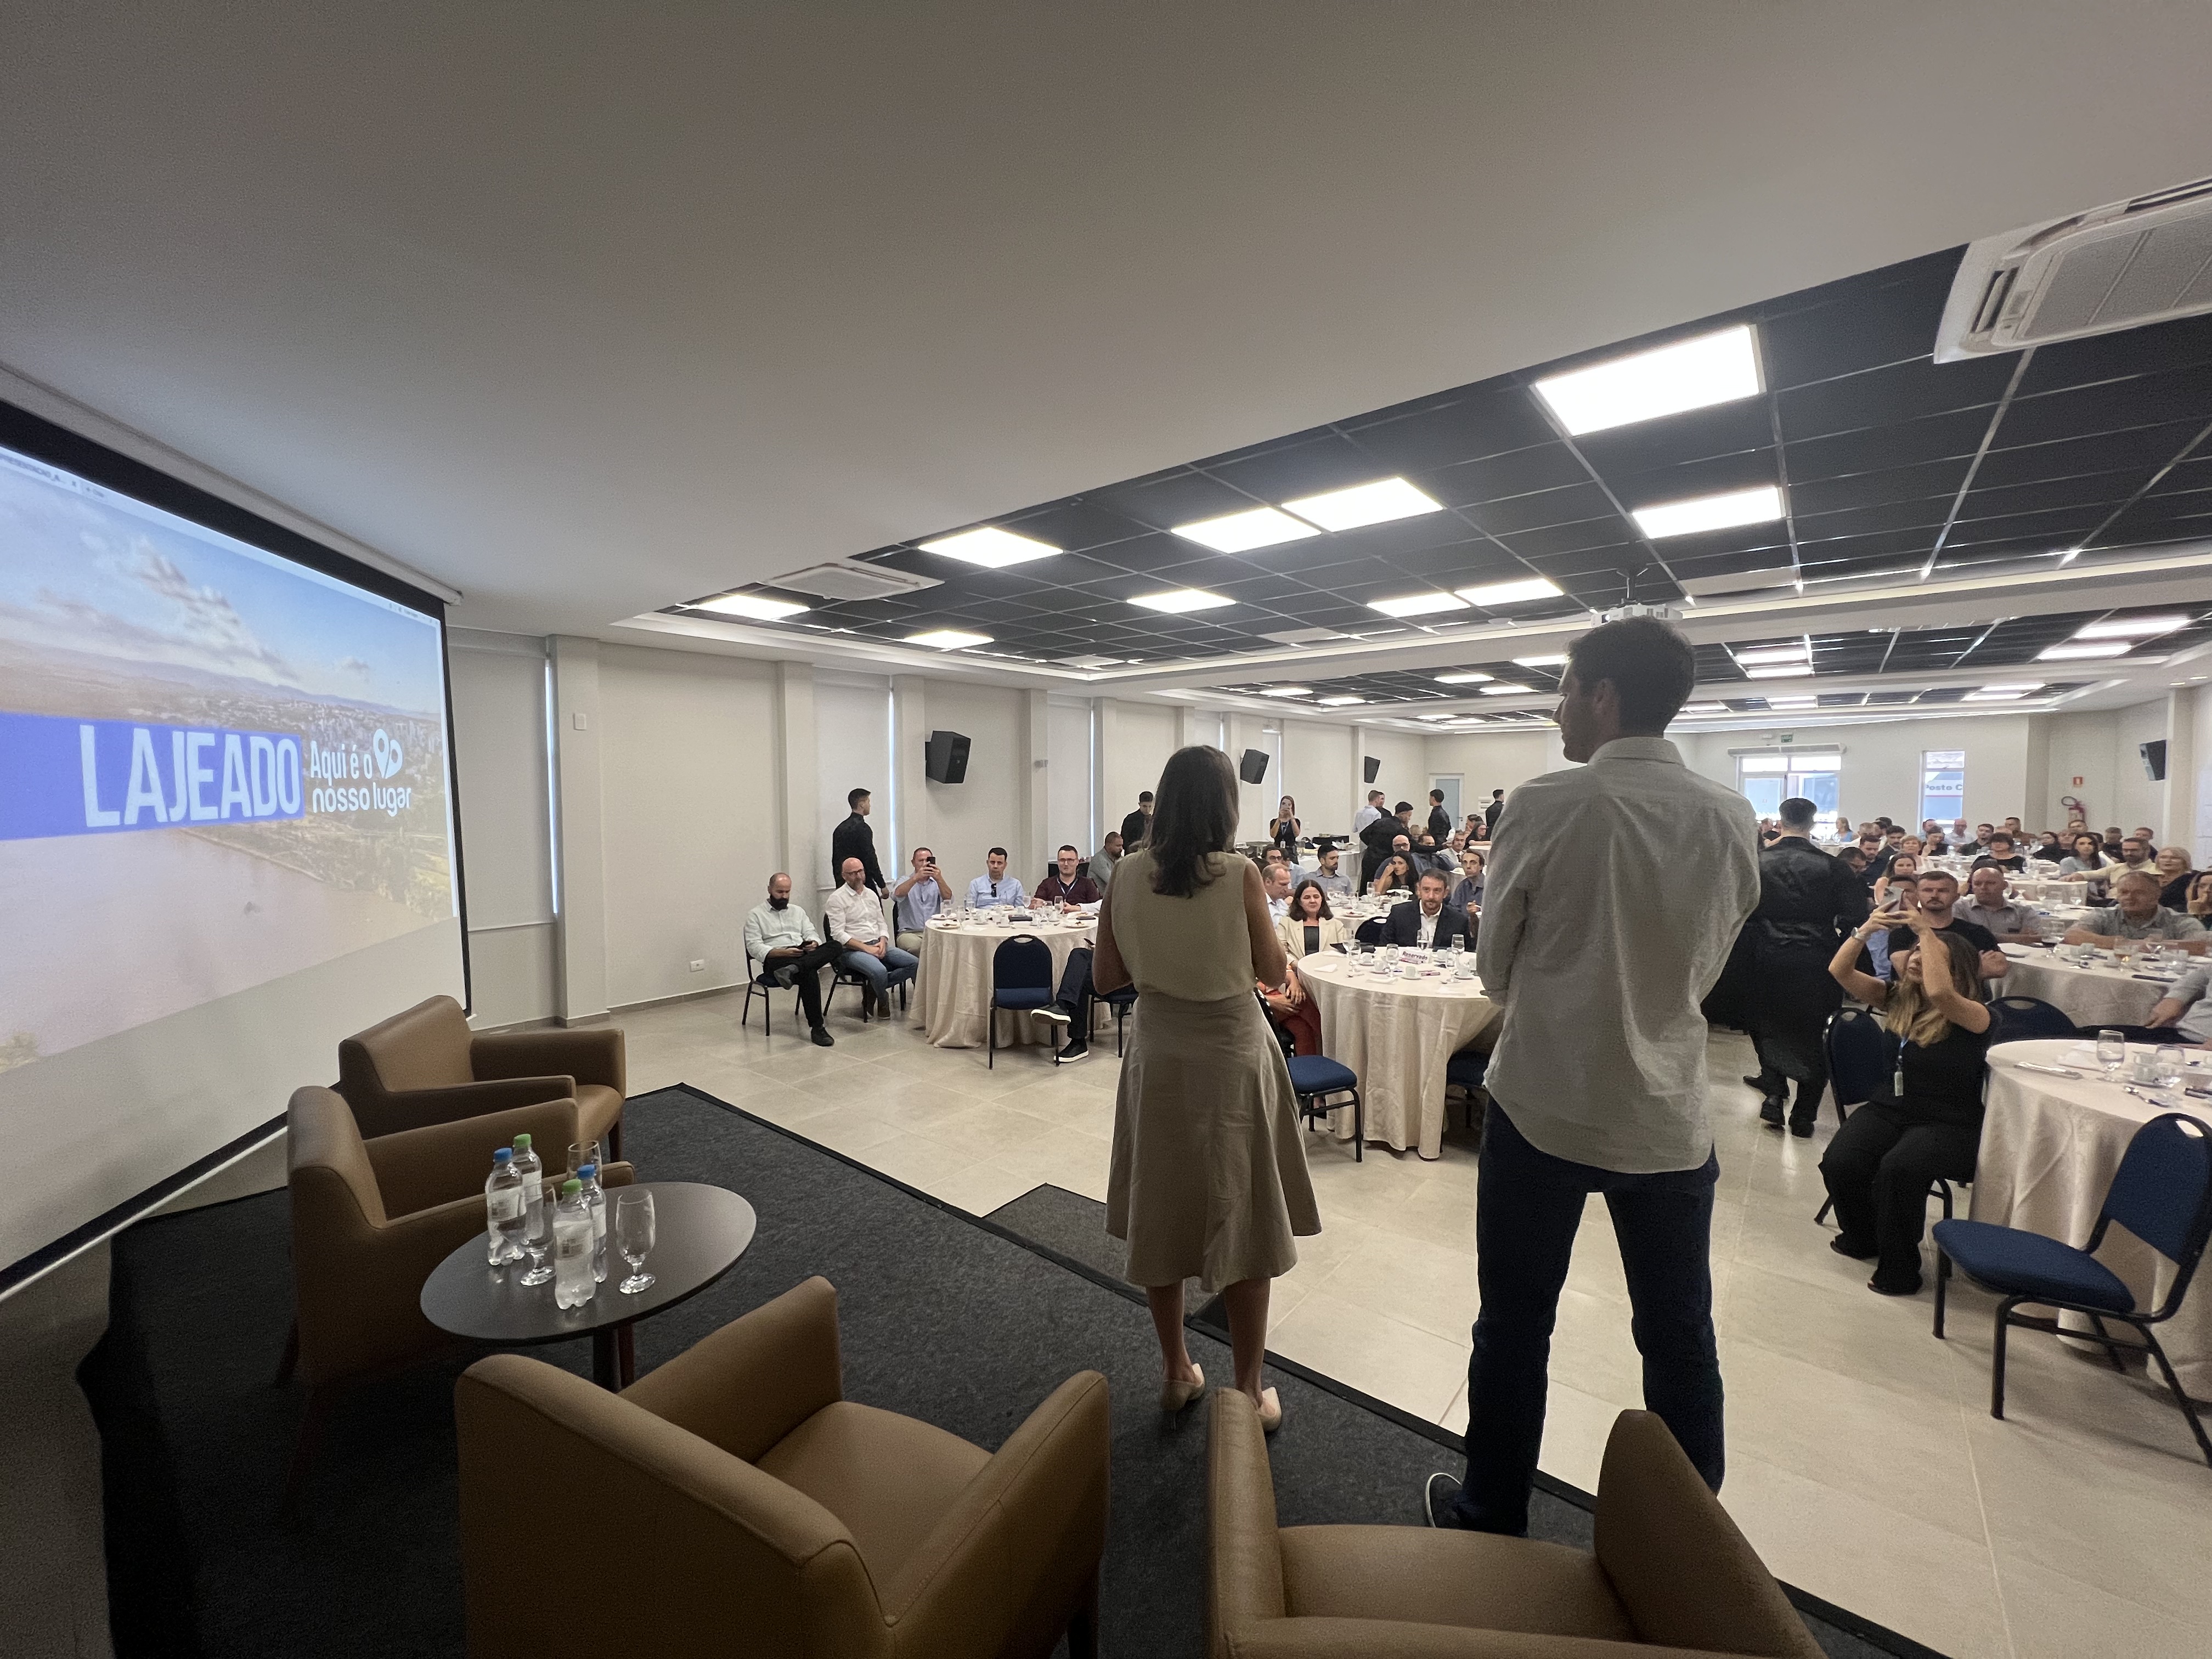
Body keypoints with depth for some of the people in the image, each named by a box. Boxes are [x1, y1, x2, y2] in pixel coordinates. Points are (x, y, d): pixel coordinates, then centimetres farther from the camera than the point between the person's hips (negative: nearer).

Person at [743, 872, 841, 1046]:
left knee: (835, 947, -29)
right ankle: (816, 1027, -39)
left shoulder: (798, 911, 26)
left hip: (804, 955, 5)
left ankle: (792, 970, -47)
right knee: (809, 973, -38)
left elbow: (811, 934, 17)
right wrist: (782, 952, -20)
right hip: (774, 960, -5)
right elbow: (754, 947, -3)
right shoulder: (756, 915, 9)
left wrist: (814, 943, -10)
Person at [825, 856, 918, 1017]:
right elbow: (838, 934, -13)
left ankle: (875, 987, 0)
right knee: (879, 970, -36)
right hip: (852, 950, -7)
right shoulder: (837, 899, -6)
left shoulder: (871, 894, 15)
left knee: (916, 964, -10)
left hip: (878, 945, 7)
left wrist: (883, 942, -4)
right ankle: (883, 1002, -3)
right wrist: (866, 948, -19)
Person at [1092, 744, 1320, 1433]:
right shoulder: (1239, 873, -16)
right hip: (1231, 1057, -3)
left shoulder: (1128, 873, -7)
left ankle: (1177, 1374, 34)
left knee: (1160, 1216, 18)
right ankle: (1248, 1395, 26)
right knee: (1242, 1224, 12)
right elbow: (1274, 972, -6)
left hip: (1157, 1055, 3)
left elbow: (1108, 976, 0)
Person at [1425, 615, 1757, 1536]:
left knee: (1515, 1327, 14)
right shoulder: (1733, 818, -2)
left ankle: (1492, 1520, 33)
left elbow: (1496, 962, -6)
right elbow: (1707, 965, 8)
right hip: (1668, 1114, 4)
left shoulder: (1547, 804, -16)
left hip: (1543, 1104, -3)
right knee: (1681, 1342, 19)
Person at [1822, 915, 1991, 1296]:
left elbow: (1940, 993, -37)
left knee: (1898, 1169, -33)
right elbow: (1840, 972, -2)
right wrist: (1867, 929, -16)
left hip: (1948, 1126, -4)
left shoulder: (1974, 1015, -13)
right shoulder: (1898, 998, 3)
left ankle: (1900, 1268, -9)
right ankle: (1862, 1238, 10)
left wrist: (1925, 931, -29)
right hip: (1889, 1108, 5)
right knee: (1838, 1164, -21)